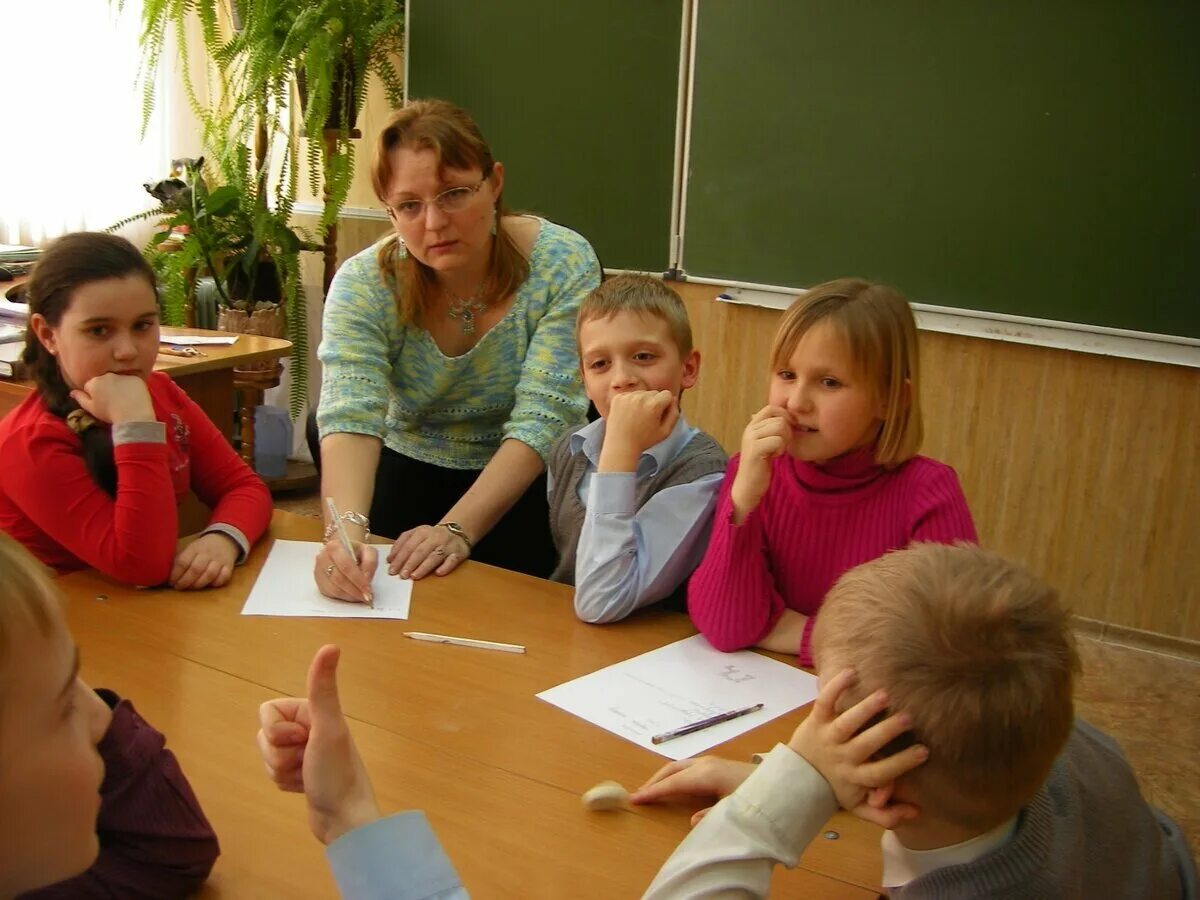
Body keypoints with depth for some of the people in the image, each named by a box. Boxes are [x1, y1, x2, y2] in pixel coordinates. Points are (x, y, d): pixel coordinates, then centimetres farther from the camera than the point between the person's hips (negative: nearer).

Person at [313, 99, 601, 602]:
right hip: (407, 480, 1)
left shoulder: (563, 264, -17)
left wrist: (457, 530, -34)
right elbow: (351, 417, -26)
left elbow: (543, 420, -22)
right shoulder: (362, 284, -13)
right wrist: (346, 530, -45)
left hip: (524, 488, -1)